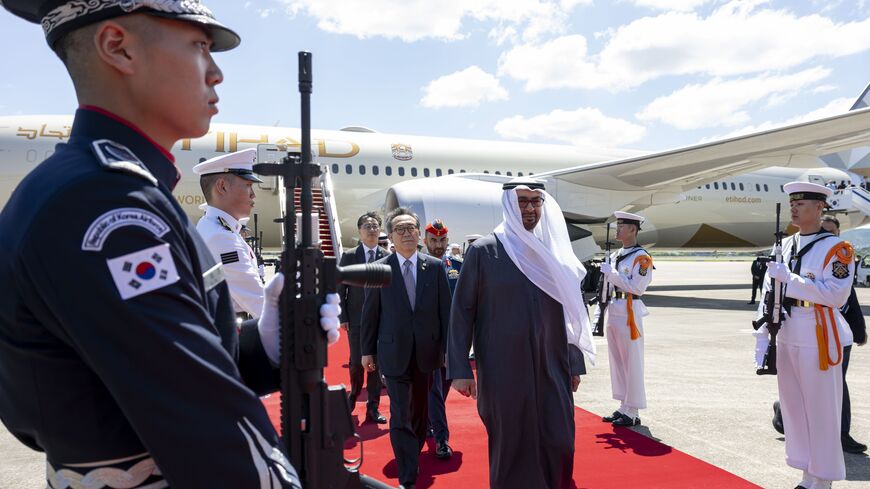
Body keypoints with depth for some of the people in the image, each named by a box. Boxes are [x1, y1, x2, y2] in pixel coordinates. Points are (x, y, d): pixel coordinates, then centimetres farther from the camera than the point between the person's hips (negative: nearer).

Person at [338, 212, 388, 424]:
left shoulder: (388, 257, 4)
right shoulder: (349, 256, 3)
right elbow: (341, 289, 2)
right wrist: (343, 317, -4)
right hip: (356, 318, -1)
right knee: (357, 361, -1)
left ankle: (373, 407, 16)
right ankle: (354, 393, 29)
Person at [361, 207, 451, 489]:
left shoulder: (435, 267, 1)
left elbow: (445, 309, 3)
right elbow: (370, 313, 2)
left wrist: (448, 347, 1)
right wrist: (367, 350, 3)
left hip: (426, 352, 2)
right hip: (394, 353, -2)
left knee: (420, 411, 16)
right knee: (400, 416, -3)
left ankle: (413, 454, 39)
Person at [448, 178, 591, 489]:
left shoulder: (554, 251, 6)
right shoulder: (484, 251, -5)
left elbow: (570, 311, 11)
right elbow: (461, 311, -4)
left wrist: (575, 363, 11)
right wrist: (460, 369, -8)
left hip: (551, 367, 3)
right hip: (503, 369, -3)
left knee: (559, 443, 6)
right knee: (509, 445, 7)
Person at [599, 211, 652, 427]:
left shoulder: (641, 257, -10)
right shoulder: (615, 255, 14)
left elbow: (636, 287, -18)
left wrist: (611, 273, -15)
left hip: (629, 312, -8)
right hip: (613, 311, 8)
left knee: (632, 362, -2)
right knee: (617, 361, 13)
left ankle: (632, 412, 6)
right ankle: (624, 407, 24)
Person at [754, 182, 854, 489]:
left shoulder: (836, 248, -6)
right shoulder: (784, 246, 10)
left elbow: (837, 295, -18)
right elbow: (768, 295, 10)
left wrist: (790, 278, -19)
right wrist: (762, 339, 7)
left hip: (818, 340, -6)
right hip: (786, 339, 6)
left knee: (821, 411, 3)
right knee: (793, 407, 13)